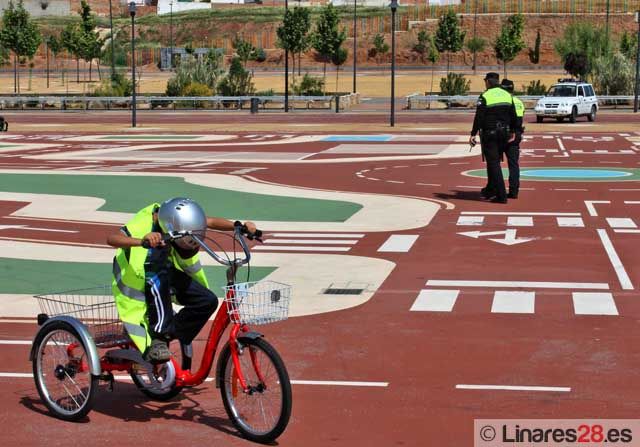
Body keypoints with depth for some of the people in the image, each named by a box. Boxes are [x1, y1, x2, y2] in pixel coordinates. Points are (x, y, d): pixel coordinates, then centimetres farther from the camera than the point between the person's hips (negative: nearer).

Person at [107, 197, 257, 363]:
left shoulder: (182, 221, -15)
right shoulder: (144, 224, -31)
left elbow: (211, 222, -2)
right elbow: (111, 238, -46)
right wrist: (142, 241, -64)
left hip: (168, 271, 6)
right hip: (137, 278, -6)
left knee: (208, 301, -10)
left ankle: (166, 336, 0)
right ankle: (158, 340, -31)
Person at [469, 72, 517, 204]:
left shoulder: (485, 96, -10)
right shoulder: (507, 95, 8)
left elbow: (479, 117, -15)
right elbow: (513, 116, 11)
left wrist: (473, 134, -13)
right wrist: (512, 132, 20)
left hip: (489, 134, -6)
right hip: (504, 133, 6)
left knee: (493, 163, -4)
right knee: (494, 162, 19)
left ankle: (501, 195, -8)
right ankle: (490, 190, 29)